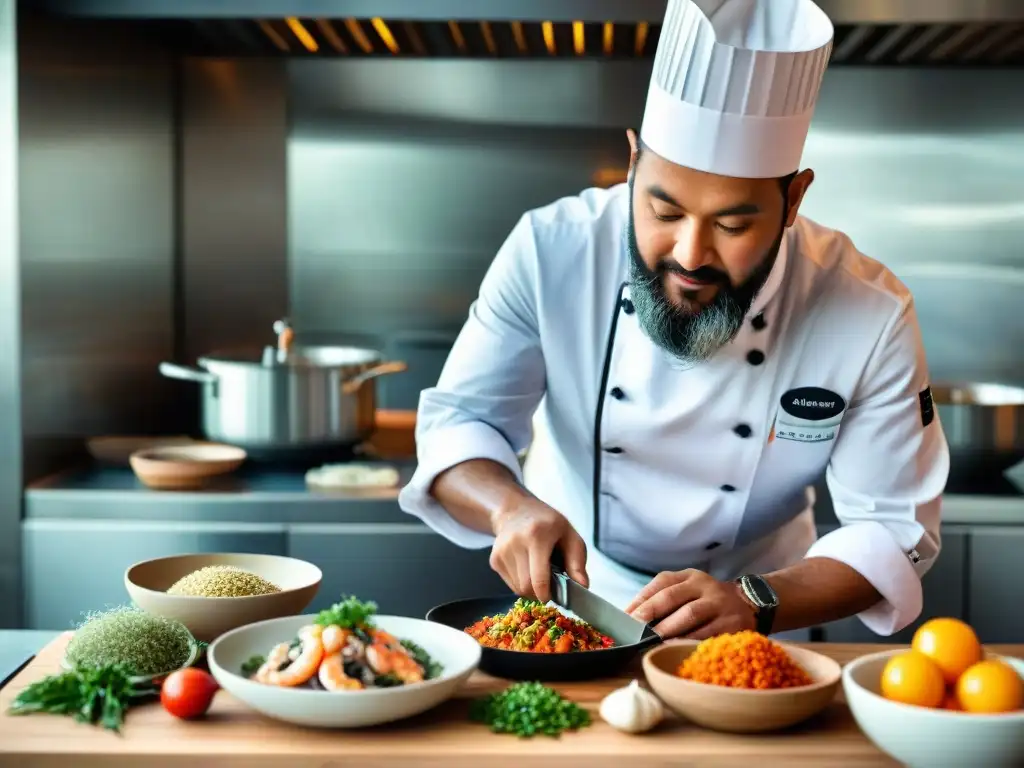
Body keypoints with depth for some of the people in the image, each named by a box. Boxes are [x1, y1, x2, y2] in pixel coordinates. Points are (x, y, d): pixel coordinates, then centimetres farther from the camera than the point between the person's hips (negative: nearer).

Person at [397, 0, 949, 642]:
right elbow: (458, 420, -9)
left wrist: (753, 602, -28)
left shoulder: (871, 318, -17)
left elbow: (895, 529, -12)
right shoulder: (552, 251, -16)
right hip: (561, 605, 0)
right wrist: (511, 506, -31)